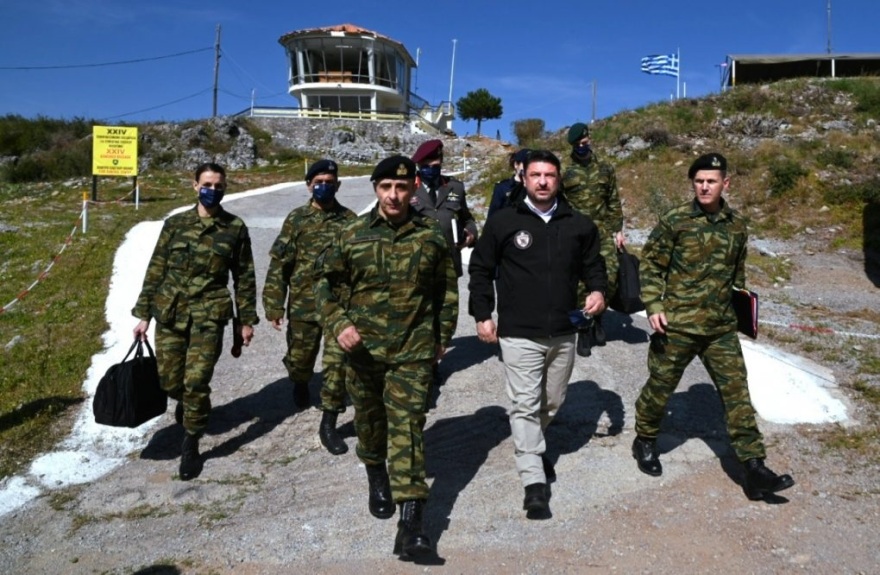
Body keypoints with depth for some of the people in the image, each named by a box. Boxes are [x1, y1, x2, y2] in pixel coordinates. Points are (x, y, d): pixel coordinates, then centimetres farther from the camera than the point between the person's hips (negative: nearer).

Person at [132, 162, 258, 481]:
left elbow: (244, 276, 5)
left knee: (196, 381, -6)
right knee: (170, 380, 9)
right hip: (170, 312, 2)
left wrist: (247, 319, 4)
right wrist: (143, 313, 3)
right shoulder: (175, 223, 4)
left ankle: (190, 445, 12)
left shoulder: (235, 227, 1)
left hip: (209, 314, -2)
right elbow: (156, 270, 6)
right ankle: (187, 402, 45)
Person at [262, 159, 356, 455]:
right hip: (303, 304, 0)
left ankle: (328, 425, 8)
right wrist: (274, 306, -6)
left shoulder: (349, 220, 2)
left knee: (337, 365, -3)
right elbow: (278, 264, -2)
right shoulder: (296, 219, -2)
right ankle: (301, 383, 51)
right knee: (300, 359, 15)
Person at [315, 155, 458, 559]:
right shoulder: (352, 236, -2)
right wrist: (339, 324, -12)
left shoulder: (431, 237, -2)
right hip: (364, 348, 2)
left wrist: (442, 336, 10)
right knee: (369, 420, 18)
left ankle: (410, 521, -6)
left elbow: (447, 291, 9)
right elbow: (328, 284, 4)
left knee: (408, 427, -7)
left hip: (414, 350, -2)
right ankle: (377, 476, 47)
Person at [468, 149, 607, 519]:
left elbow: (593, 264, 16)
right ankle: (534, 483, 4)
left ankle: (531, 447, 46)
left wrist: (598, 290, -5)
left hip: (563, 333, 4)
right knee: (525, 406, -4)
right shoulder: (502, 222, -3)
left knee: (552, 403, 18)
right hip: (519, 334, -4)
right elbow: (480, 269, 3)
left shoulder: (579, 225, 5)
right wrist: (482, 315, -2)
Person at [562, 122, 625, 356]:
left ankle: (598, 315, 19)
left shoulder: (606, 169, 10)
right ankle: (584, 331, 10)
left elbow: (614, 202, 12)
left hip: (603, 233, 2)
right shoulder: (565, 172, 2)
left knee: (609, 278, -8)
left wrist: (618, 230, 7)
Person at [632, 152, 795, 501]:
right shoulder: (673, 221, -7)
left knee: (737, 393, 2)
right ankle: (645, 441, 34)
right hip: (677, 325, -4)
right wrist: (654, 307, -13)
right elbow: (651, 266, -5)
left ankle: (754, 469, 7)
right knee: (660, 386, 9)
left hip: (722, 328, 4)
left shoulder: (736, 226, 7)